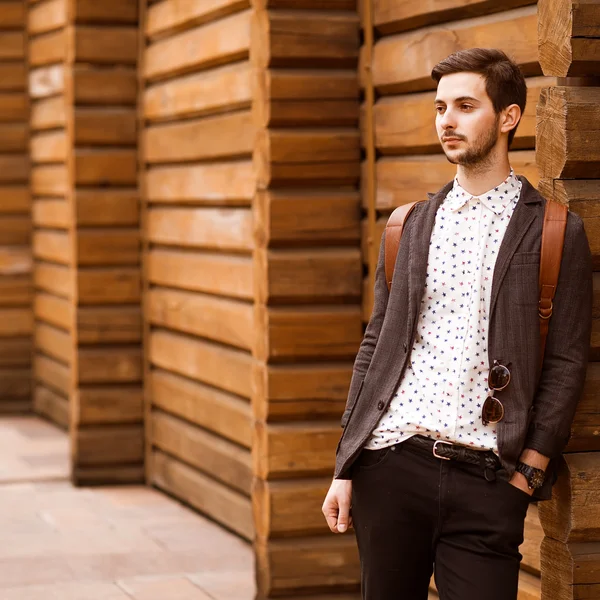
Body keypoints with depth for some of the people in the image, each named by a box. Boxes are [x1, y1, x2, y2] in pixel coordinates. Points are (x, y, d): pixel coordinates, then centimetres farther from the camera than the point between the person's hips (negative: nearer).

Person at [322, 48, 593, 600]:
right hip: (390, 465, 3)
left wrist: (528, 472, -8)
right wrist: (344, 469, 7)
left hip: (485, 478, -3)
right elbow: (375, 348, 12)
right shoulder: (412, 224, 12)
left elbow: (566, 365, -1)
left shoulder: (555, 232, 2)